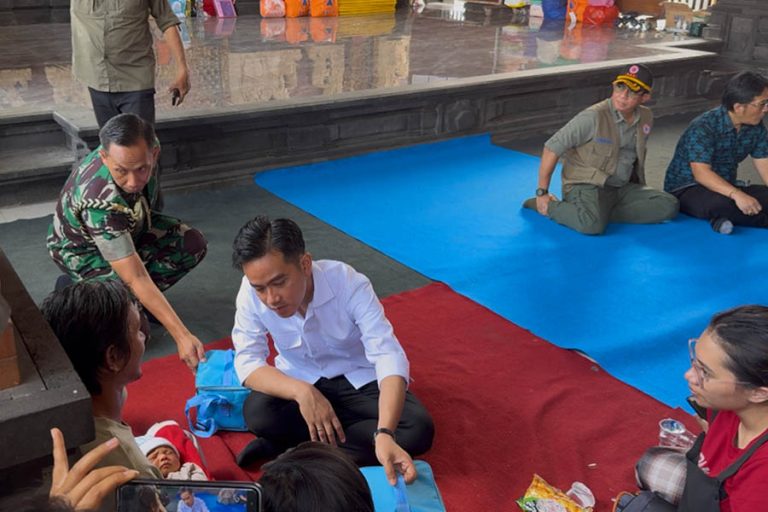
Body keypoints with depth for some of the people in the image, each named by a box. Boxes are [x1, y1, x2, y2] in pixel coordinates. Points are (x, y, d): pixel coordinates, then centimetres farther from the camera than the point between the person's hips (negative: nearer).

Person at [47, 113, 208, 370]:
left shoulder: (141, 150, -28)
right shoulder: (99, 203, -44)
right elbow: (135, 278, -44)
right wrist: (183, 336, -48)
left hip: (127, 228, 6)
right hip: (83, 248, -6)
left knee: (193, 244, -13)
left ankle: (133, 299, 3)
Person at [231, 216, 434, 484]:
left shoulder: (350, 283, -28)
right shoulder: (252, 292, -22)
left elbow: (388, 358, -34)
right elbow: (248, 362, -21)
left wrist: (384, 434, -49)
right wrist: (302, 392, -40)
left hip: (360, 380, 0)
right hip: (299, 381, 0)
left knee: (417, 430, -26)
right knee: (257, 413, -31)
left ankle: (287, 447, -18)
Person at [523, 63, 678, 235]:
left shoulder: (646, 118, 5)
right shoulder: (593, 116, -17)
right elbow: (553, 147, -15)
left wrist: (640, 193, 22)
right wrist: (542, 193, -13)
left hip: (624, 187, 7)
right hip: (587, 186, -7)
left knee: (668, 205, -12)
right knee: (593, 224, -36)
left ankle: (602, 213, -15)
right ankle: (549, 206, -7)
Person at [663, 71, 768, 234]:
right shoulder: (703, 128, -22)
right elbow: (701, 173, -31)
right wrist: (736, 194, -44)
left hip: (726, 187, 7)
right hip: (687, 189, -7)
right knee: (721, 204, -40)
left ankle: (726, 217, -22)